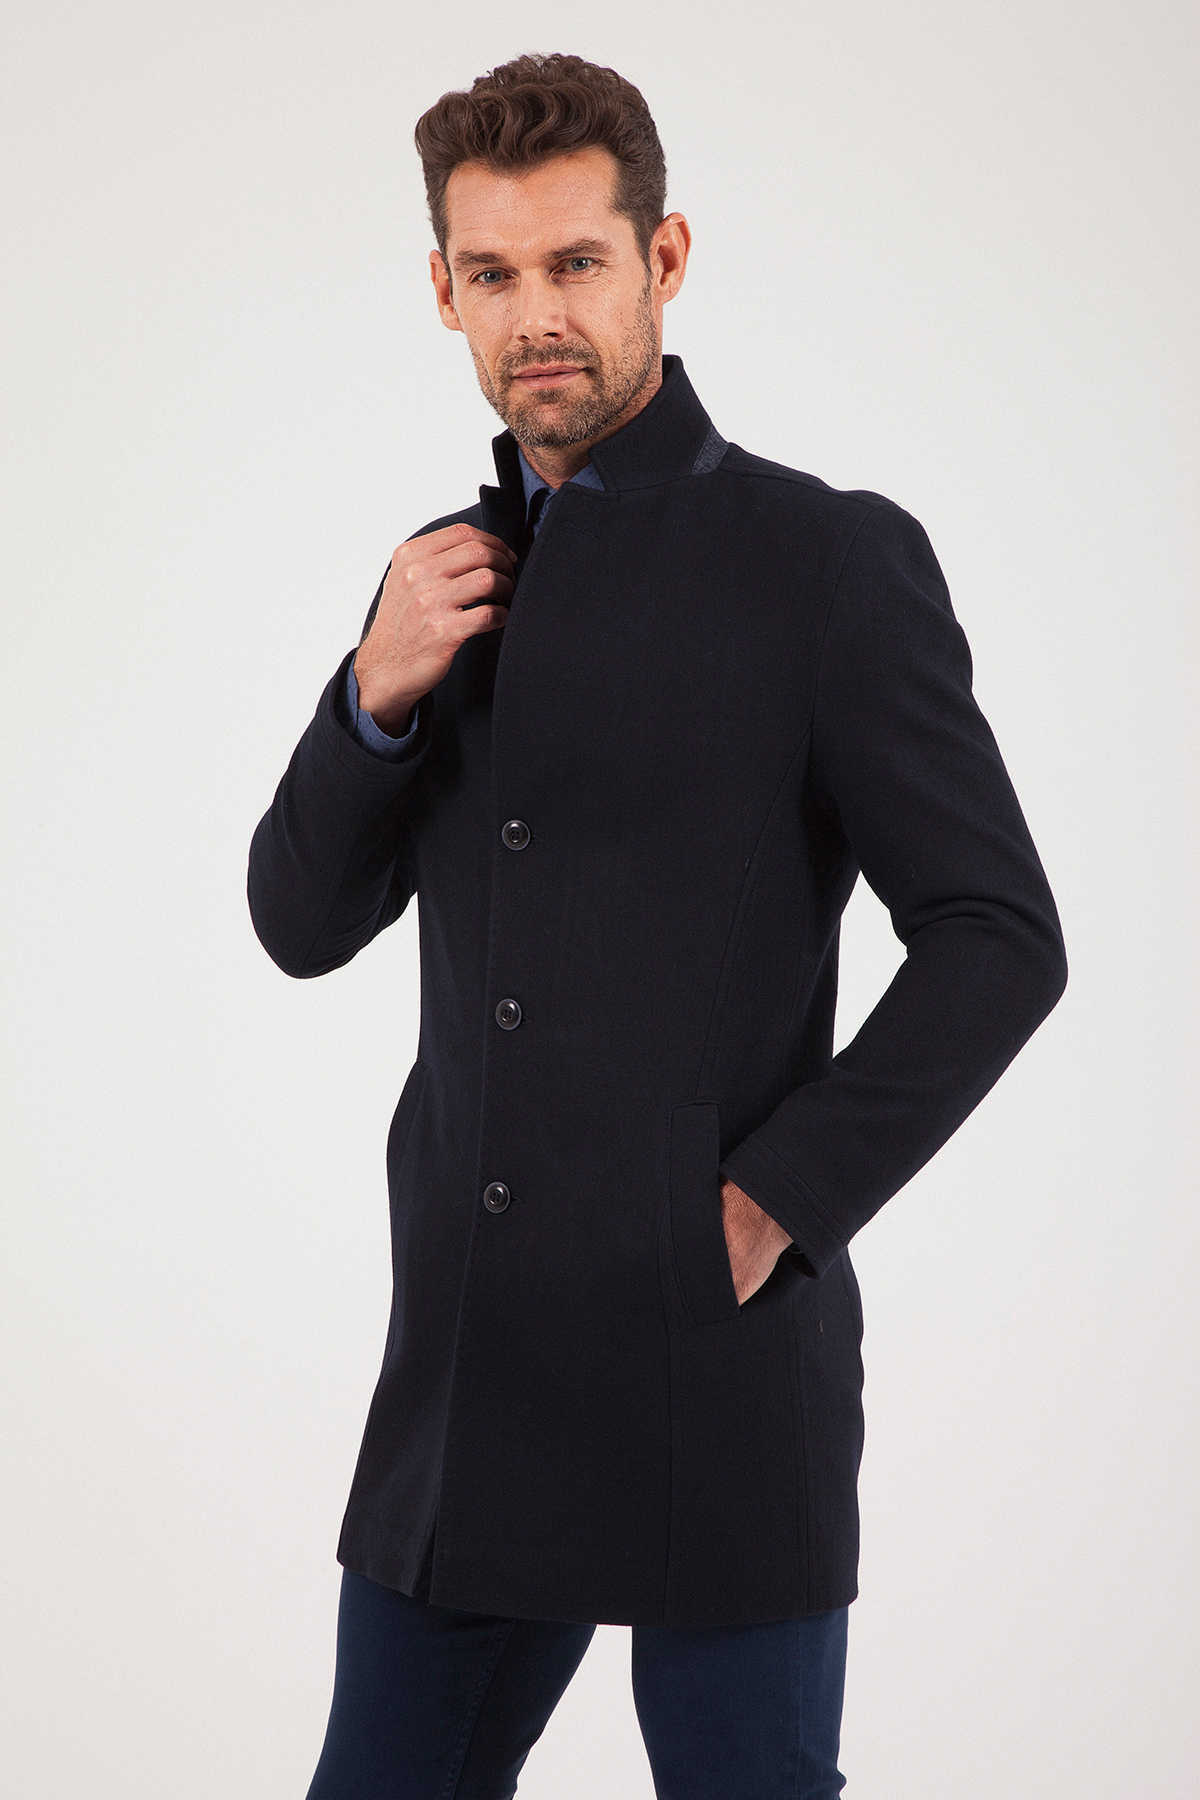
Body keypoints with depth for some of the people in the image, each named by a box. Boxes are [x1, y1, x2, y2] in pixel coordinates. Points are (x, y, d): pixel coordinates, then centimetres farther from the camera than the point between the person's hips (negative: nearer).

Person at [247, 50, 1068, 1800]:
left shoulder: (828, 558, -5)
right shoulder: (451, 572, 13)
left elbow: (999, 935, -8)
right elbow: (303, 924, 12)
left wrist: (777, 1207, -13)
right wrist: (376, 693, -5)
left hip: (715, 1374, -5)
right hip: (468, 1376, 6)